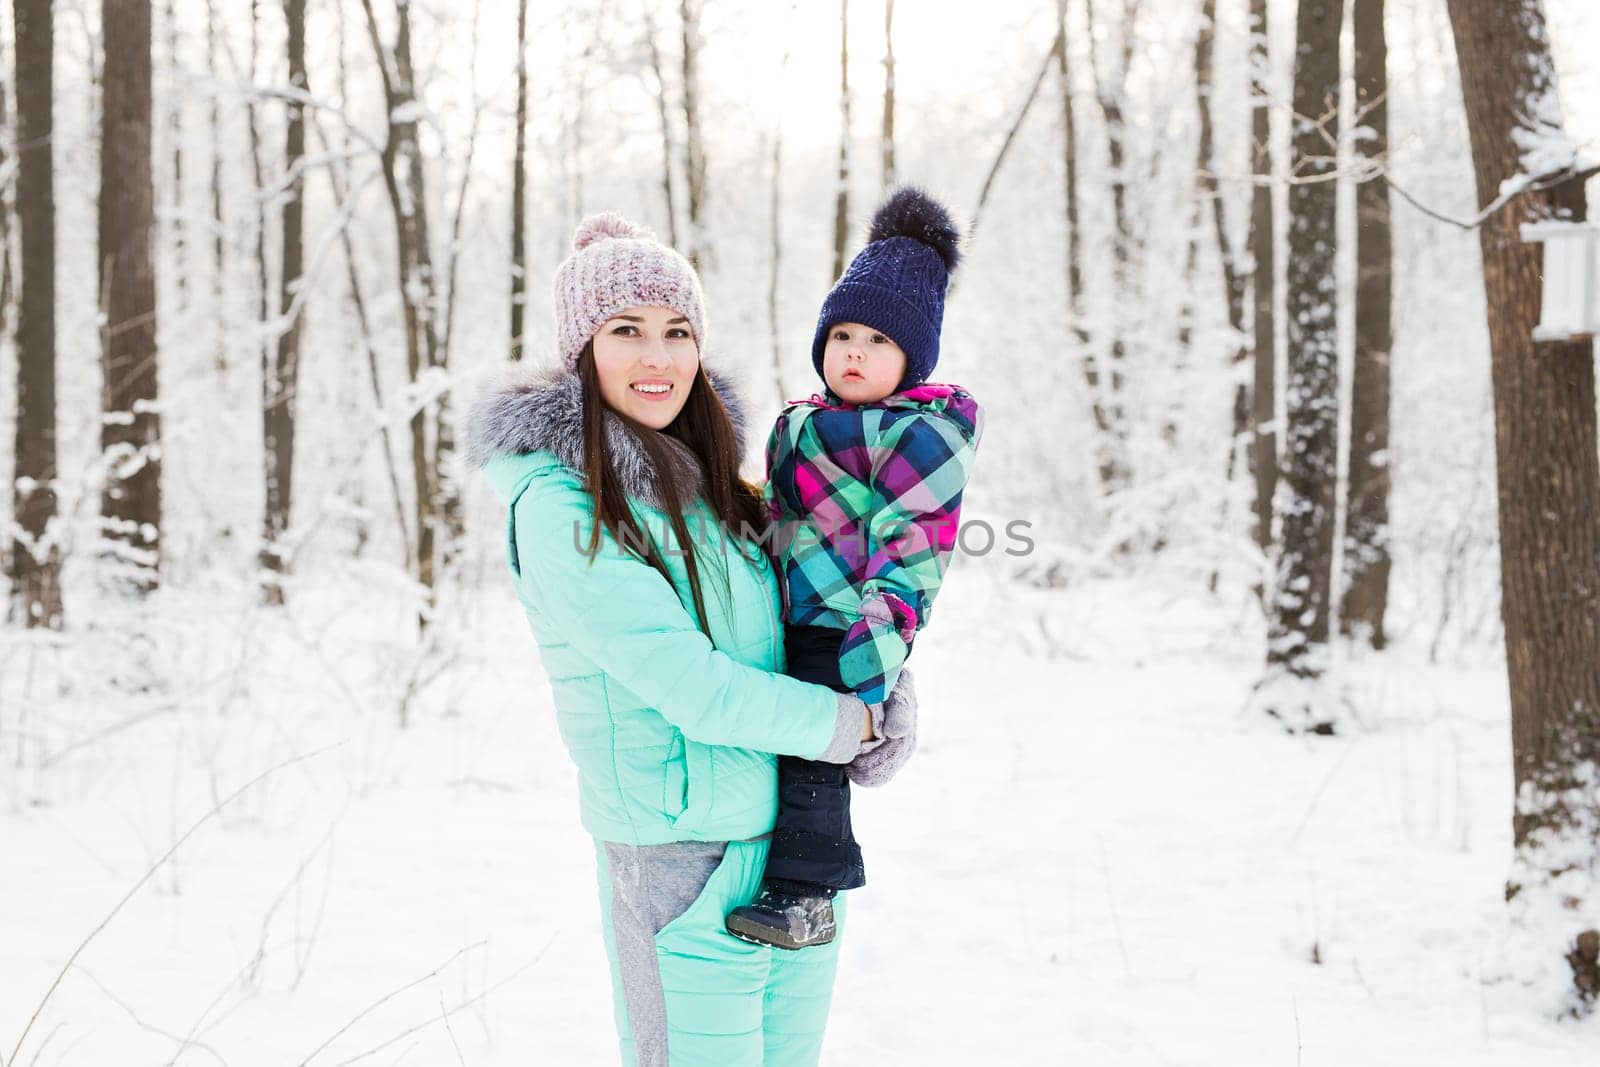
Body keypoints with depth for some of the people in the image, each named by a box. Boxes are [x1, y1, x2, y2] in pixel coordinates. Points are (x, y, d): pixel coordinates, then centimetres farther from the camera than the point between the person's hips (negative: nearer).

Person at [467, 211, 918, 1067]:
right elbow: (692, 688, -19)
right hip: (684, 863, -7)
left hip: (800, 842, 7)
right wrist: (848, 723, -9)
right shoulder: (560, 506, -15)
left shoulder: (708, 483, 8)